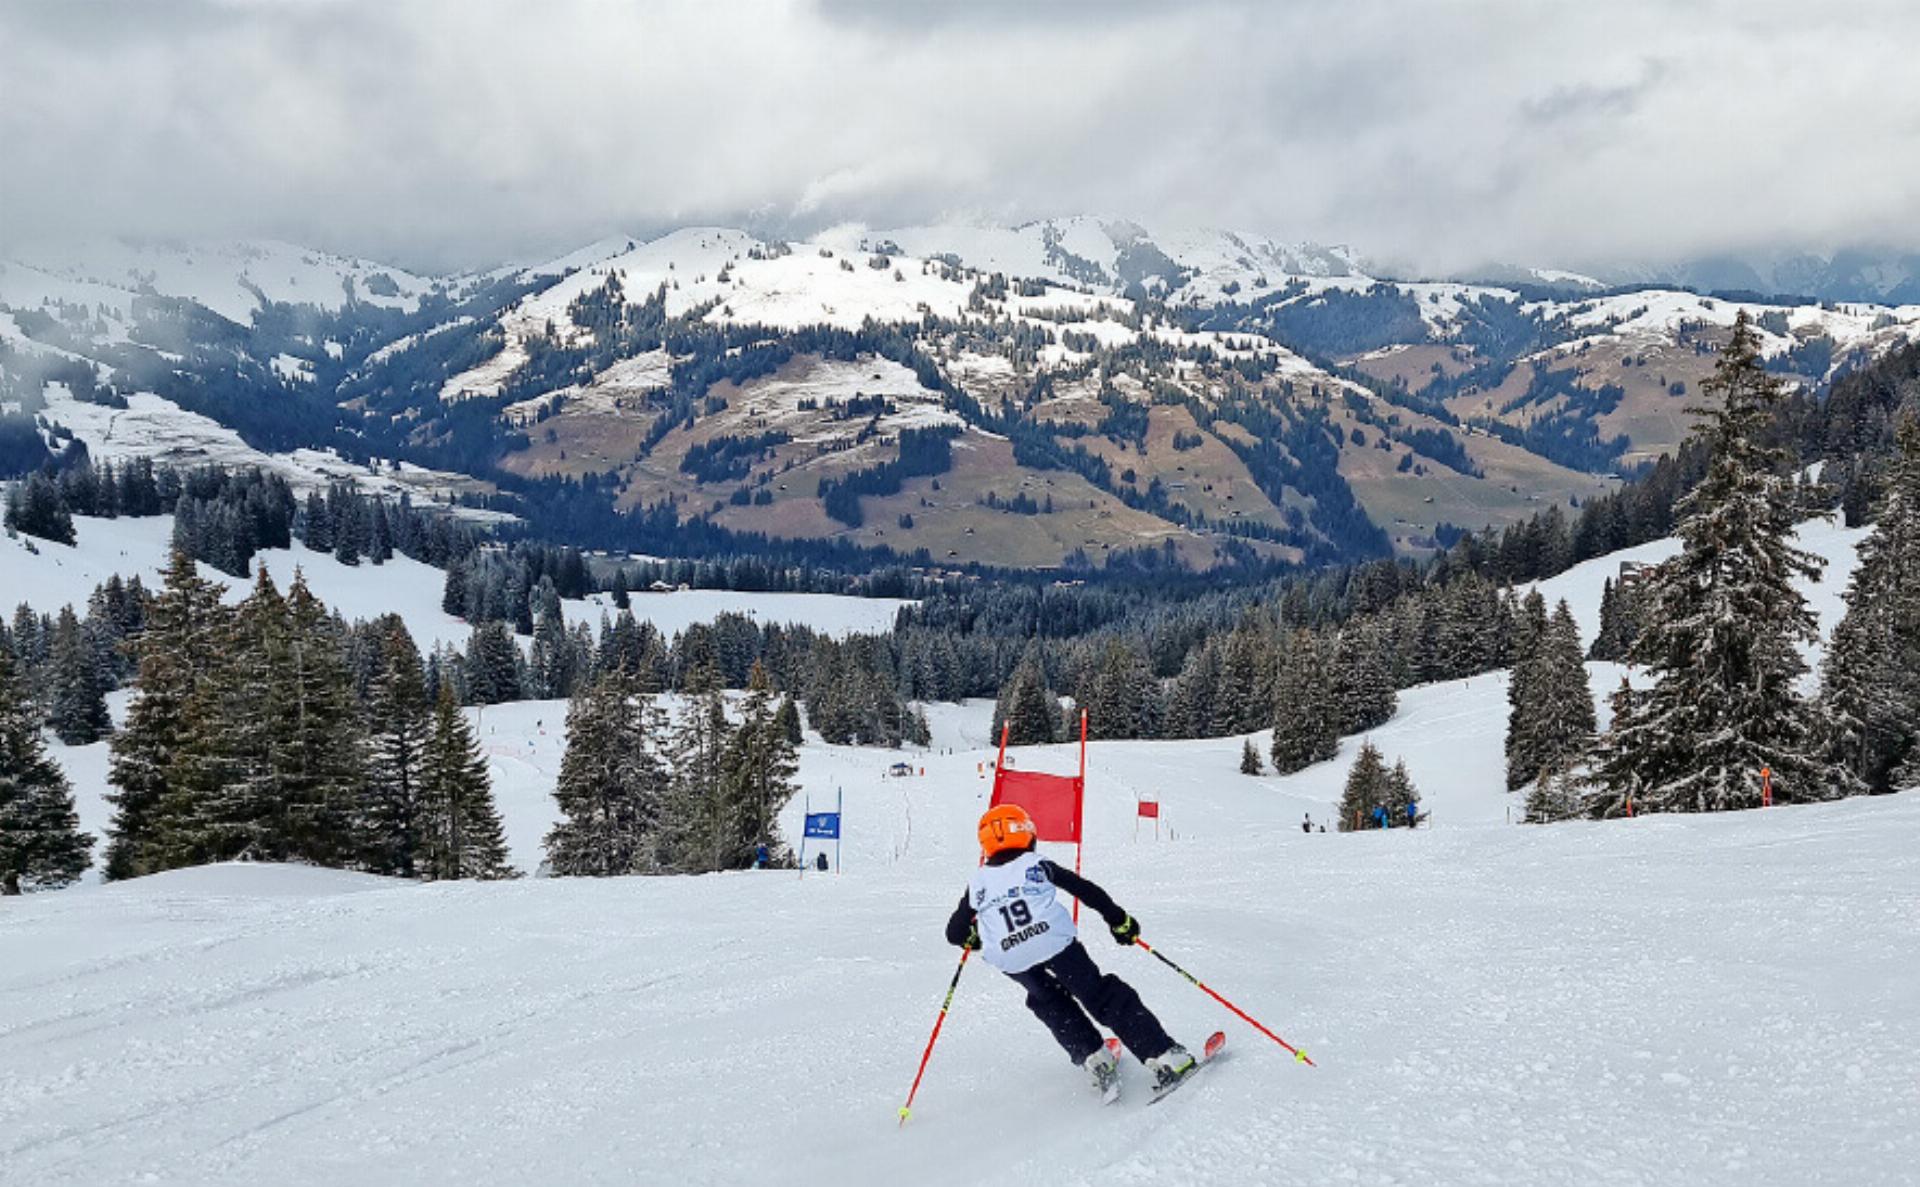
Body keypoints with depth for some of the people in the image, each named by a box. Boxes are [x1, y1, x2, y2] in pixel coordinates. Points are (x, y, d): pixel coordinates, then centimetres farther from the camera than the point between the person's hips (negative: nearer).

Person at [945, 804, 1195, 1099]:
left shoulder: (977, 883, 17)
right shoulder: (1037, 865, 14)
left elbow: (955, 933, 19)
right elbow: (1085, 890, 10)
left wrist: (974, 938, 41)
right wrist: (1119, 919, 18)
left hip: (1010, 960, 2)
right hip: (1056, 942, -1)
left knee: (1050, 1004, 29)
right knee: (1106, 1000, 8)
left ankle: (1093, 1058, 17)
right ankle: (1164, 1057, 3)